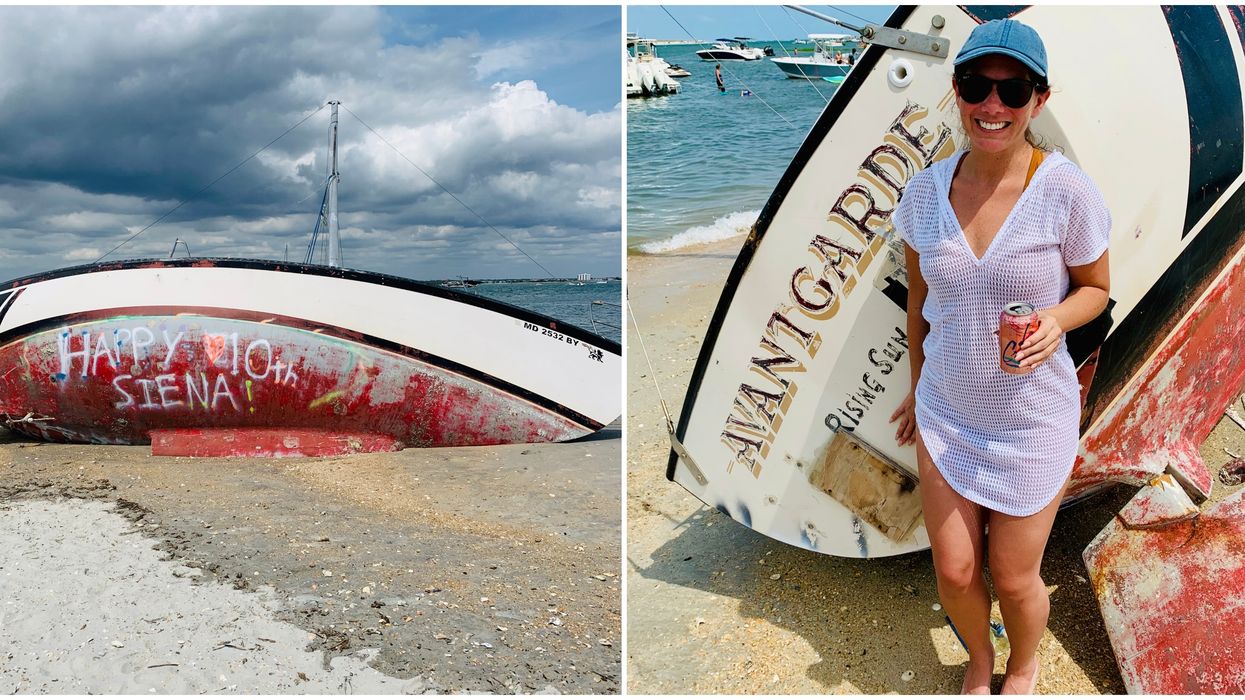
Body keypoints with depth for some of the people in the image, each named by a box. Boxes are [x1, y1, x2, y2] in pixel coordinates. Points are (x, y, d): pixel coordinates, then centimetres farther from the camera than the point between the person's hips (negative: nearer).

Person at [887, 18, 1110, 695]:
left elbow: (1095, 289, -2)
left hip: (1033, 419, -2)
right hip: (946, 412, 3)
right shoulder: (925, 191, -7)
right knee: (954, 572, 9)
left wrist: (1054, 321, -24)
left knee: (1014, 579, 10)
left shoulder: (1068, 192, -17)